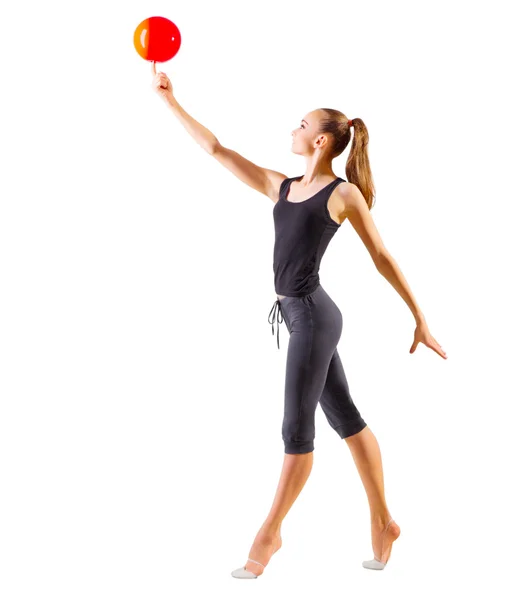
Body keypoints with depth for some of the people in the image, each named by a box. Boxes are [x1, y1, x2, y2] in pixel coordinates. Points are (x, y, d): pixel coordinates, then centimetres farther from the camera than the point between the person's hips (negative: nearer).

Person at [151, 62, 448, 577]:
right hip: (298, 315, 7)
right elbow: (216, 150, 12)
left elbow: (382, 257, -3)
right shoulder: (282, 187, 11)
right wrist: (171, 101, 10)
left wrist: (420, 318, -1)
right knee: (346, 418, 13)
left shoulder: (344, 193, -7)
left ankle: (269, 532, 13)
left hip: (314, 316, -7)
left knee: (297, 429, 0)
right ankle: (382, 524, 23)